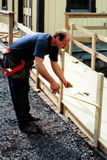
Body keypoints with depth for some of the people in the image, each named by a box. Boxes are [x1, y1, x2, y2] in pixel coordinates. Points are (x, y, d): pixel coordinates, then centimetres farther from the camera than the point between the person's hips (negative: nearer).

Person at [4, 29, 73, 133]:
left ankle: (26, 115, 37)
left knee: (25, 90, 21)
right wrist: (52, 82, -40)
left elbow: (55, 65, 6)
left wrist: (64, 81, -4)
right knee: (19, 94, -3)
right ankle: (23, 123, 5)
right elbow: (38, 65, -42)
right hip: (13, 61, -10)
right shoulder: (42, 41, -34)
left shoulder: (54, 46, -4)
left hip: (24, 61, 10)